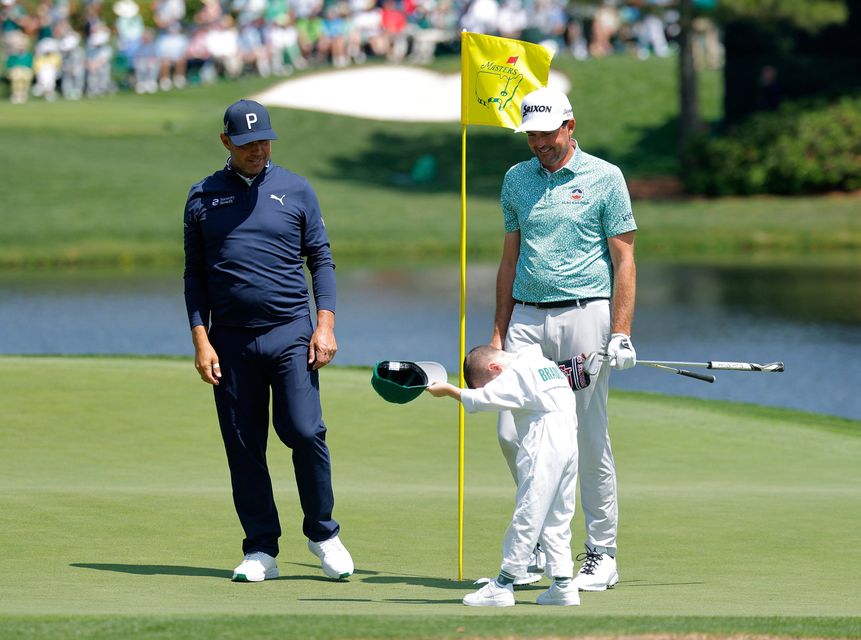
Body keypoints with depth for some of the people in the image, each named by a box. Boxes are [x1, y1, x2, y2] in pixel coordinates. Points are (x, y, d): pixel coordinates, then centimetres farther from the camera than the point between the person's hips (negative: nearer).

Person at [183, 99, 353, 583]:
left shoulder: (296, 190, 8)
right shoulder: (203, 197, 9)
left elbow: (321, 260, 9)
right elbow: (195, 274, 10)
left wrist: (325, 324, -3)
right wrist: (201, 340, 1)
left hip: (290, 332, -1)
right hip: (231, 340, 1)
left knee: (305, 433, -11)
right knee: (244, 447, 1)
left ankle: (323, 534, 6)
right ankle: (261, 551, 7)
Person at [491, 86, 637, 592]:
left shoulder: (604, 179, -1)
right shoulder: (517, 180, 13)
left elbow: (624, 260, -2)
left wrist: (621, 333, -10)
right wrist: (499, 332, 13)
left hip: (584, 316, -4)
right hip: (527, 318, 4)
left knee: (590, 440, -2)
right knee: (512, 435, -3)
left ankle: (602, 555, 5)